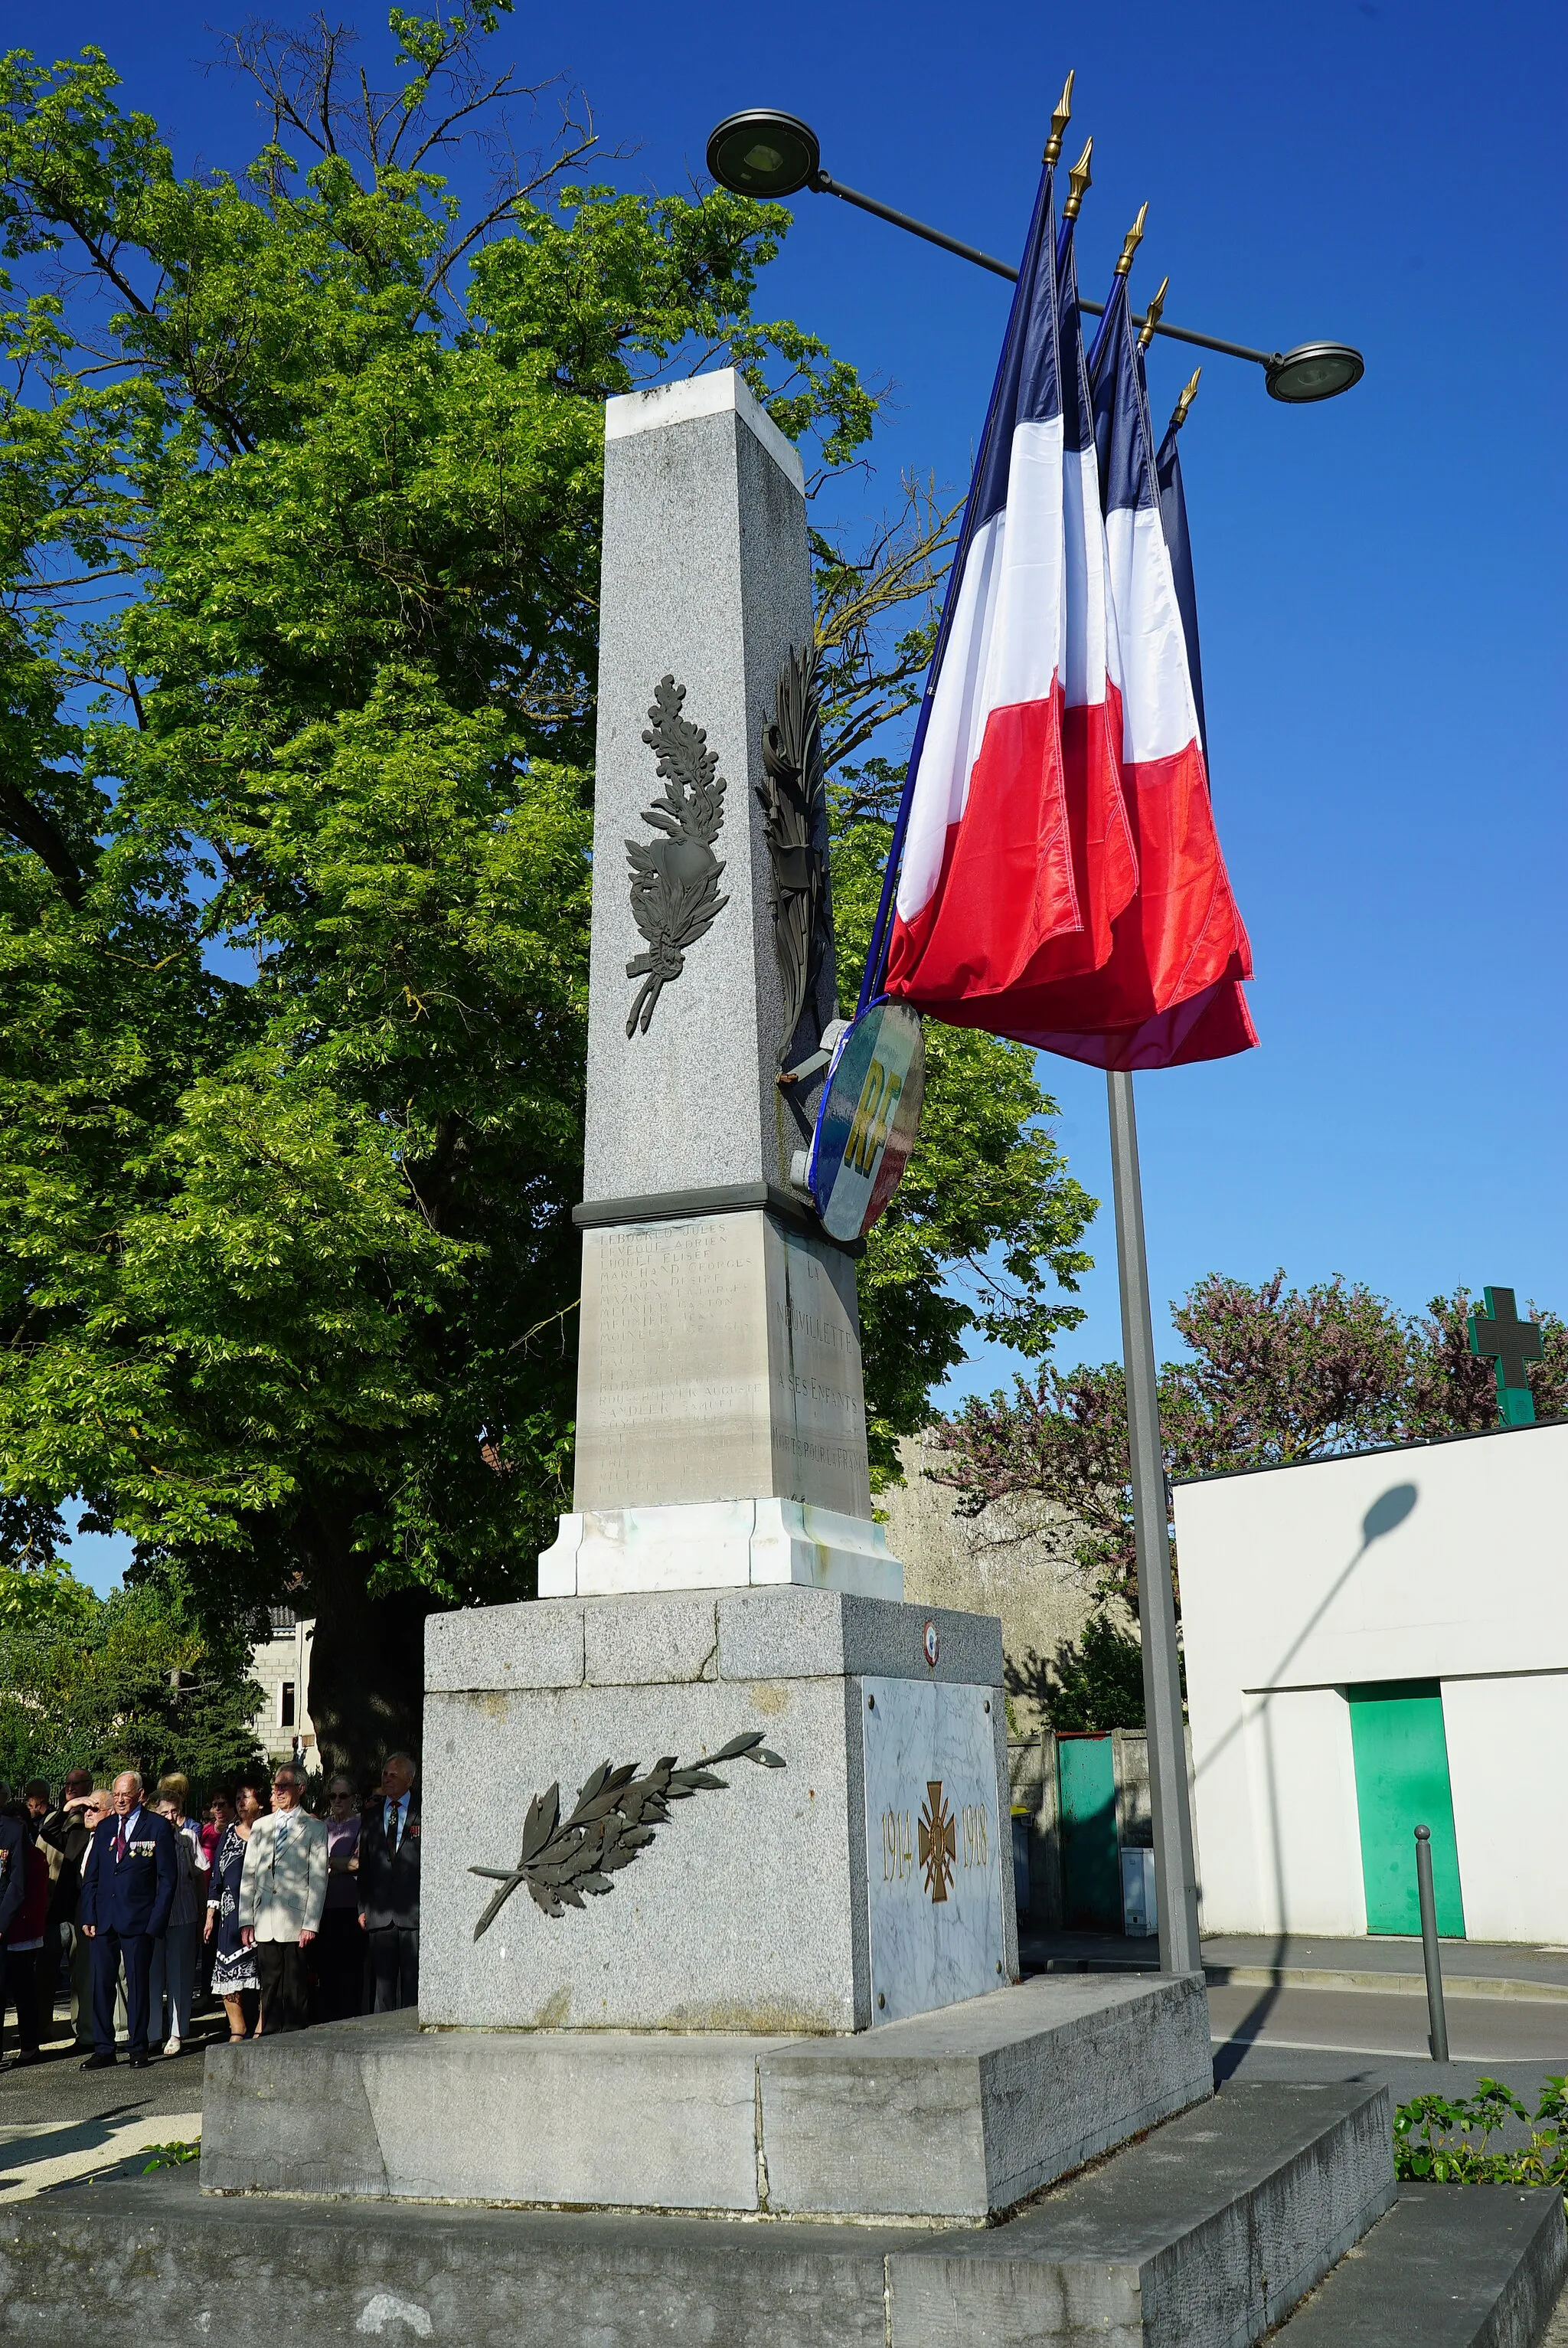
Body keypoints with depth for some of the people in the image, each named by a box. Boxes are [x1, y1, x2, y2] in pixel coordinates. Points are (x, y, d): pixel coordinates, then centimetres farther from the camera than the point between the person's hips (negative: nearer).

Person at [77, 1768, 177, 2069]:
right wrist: (88, 1916, 3)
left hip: (138, 1919, -4)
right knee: (101, 1984, 5)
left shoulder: (158, 1827, -2)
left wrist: (156, 1920, -9)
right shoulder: (104, 1827, 12)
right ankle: (103, 2049, 13)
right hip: (103, 1918, 4)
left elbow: (168, 1877, -3)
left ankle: (138, 2048, 12)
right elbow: (90, 1875, 13)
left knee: (137, 1984, 3)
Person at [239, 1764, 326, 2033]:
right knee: (269, 1988, 6)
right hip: (264, 1925, 4)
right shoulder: (260, 1826, 16)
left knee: (295, 1990, -2)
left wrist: (311, 1924, -9)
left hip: (295, 1924, -4)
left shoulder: (315, 1828, 3)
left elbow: (318, 1880, -1)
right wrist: (246, 1921, 5)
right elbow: (248, 1876, 13)